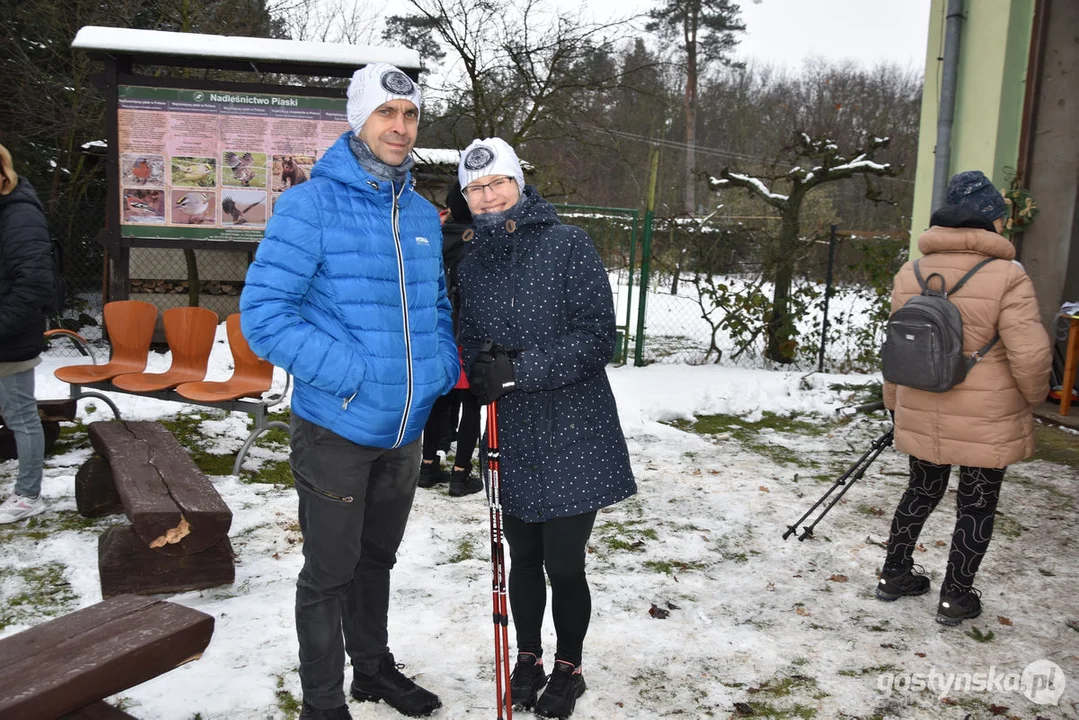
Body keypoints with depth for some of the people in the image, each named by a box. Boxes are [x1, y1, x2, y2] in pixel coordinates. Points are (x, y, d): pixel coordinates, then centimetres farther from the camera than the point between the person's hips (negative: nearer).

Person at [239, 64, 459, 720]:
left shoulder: (424, 216, 7)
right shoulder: (311, 205, -13)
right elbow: (263, 314, -19)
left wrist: (447, 373, 3)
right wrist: (355, 375, -22)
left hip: (406, 429, 6)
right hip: (336, 430, -6)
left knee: (377, 557, 23)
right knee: (329, 573, 8)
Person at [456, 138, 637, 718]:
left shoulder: (567, 245, -8)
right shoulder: (472, 266, 9)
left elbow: (597, 336, -14)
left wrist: (519, 369, -21)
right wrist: (480, 368, -9)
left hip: (572, 436, -4)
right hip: (511, 437, 4)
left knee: (564, 564, 3)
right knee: (523, 558, 16)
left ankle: (568, 667, 29)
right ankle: (528, 658, 38)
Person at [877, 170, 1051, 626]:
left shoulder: (910, 273, 0)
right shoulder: (1007, 276, -16)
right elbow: (1030, 354, -18)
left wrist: (893, 400, 20)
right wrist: (1034, 396, 3)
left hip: (922, 416, 5)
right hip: (987, 422, -4)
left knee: (922, 491, 21)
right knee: (977, 505, 12)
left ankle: (894, 574, 32)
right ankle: (955, 598, 22)